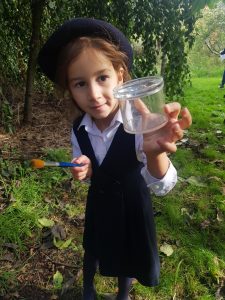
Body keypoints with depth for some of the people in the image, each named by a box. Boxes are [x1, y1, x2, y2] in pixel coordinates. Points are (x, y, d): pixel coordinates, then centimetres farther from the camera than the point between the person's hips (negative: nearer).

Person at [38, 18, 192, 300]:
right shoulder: (78, 129, -16)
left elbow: (161, 186, -38)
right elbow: (88, 174, 0)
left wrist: (155, 153, -61)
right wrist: (83, 171, -25)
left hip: (131, 204, -3)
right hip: (98, 202, 4)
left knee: (127, 255, 23)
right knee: (92, 249, 28)